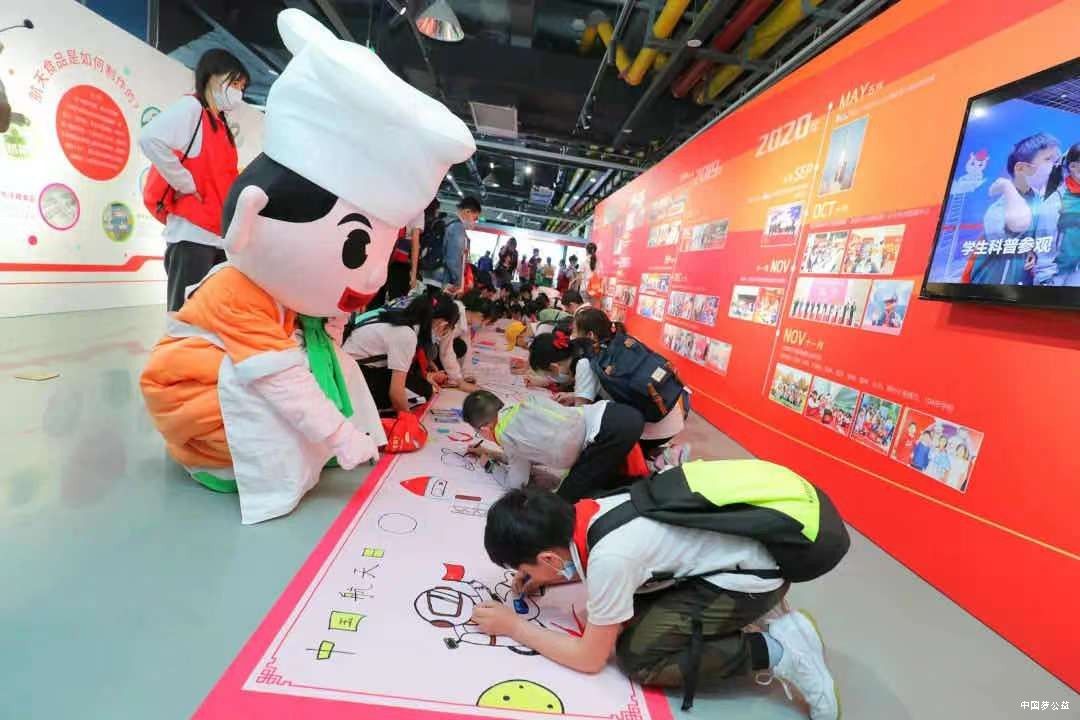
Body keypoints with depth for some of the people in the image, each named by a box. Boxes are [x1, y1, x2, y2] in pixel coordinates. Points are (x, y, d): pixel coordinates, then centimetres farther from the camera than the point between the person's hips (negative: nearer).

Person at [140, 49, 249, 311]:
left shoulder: (220, 124, 22)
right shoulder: (191, 107, -2)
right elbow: (150, 138, -18)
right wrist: (186, 185, -11)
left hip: (219, 237, 8)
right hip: (193, 235, -8)